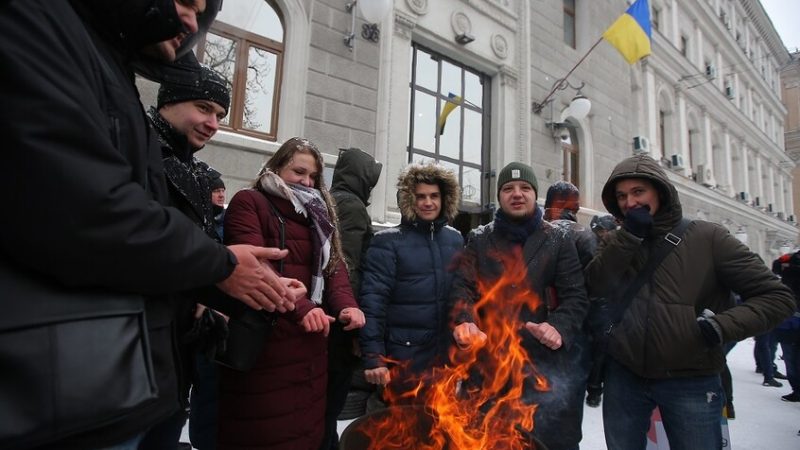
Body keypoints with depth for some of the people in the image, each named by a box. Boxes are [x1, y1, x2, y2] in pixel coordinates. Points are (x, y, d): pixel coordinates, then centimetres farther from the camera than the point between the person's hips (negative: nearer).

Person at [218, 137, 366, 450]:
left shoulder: (317, 213, 17)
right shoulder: (249, 202, -3)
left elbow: (334, 263, 7)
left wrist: (346, 304, -12)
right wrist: (299, 307, -28)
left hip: (310, 339, 6)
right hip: (263, 338, -6)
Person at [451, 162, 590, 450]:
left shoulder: (557, 240, 5)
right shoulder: (479, 239, 7)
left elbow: (576, 296, -1)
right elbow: (462, 286, -3)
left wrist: (560, 327, -22)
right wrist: (465, 321, -24)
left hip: (548, 364, -1)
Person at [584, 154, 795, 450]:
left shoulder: (706, 237, -6)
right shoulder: (618, 243, 3)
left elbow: (775, 296, -5)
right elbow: (594, 287, -14)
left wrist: (721, 326, -19)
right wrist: (630, 234, -18)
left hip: (690, 382, -2)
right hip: (624, 377, 3)